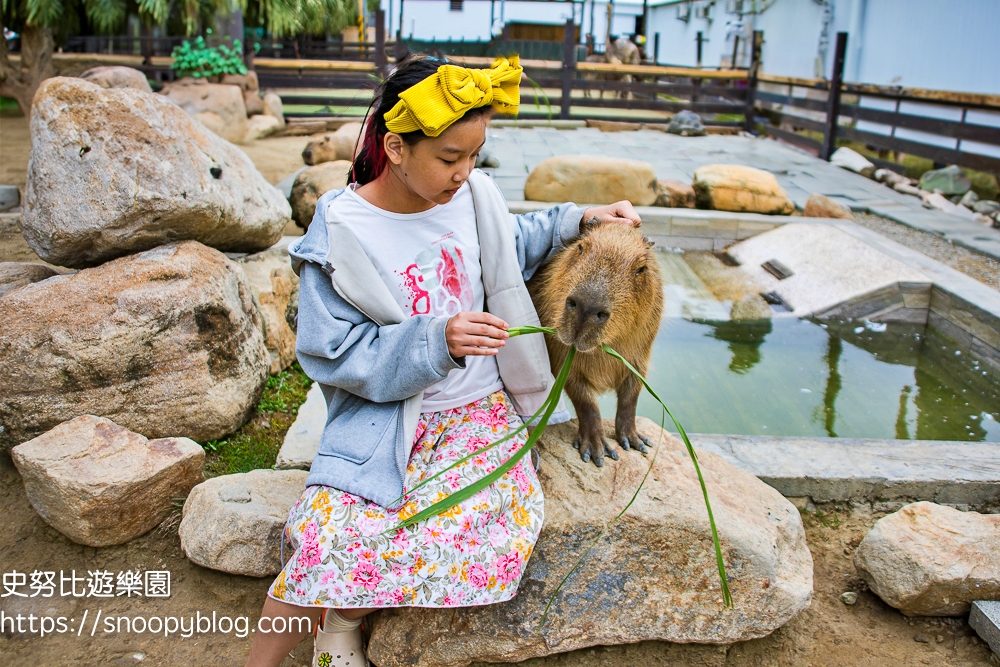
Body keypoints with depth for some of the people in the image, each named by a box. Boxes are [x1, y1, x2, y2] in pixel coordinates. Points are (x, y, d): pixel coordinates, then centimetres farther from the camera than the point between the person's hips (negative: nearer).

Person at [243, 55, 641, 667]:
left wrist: (579, 220, 10)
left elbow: (513, 245, 24)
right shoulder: (341, 234, -10)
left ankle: (345, 615, 0)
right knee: (329, 535, -27)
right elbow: (338, 356, -12)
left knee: (498, 528, -26)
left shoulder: (469, 195, 2)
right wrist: (436, 340, -24)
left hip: (475, 404, 3)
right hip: (382, 414, -3)